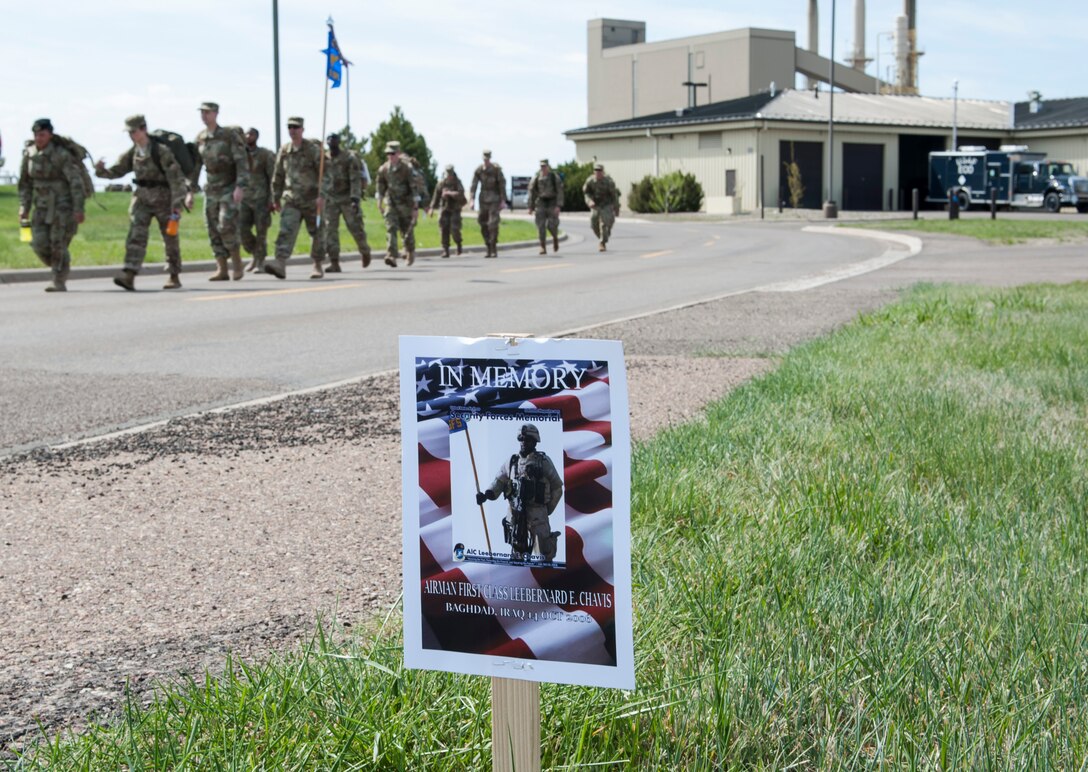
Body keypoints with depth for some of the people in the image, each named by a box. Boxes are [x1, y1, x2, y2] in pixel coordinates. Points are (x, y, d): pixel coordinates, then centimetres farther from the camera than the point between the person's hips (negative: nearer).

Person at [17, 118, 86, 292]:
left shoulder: (61, 154, -18)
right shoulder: (29, 154, 0)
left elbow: (76, 182, -19)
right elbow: (25, 183, 9)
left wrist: (79, 209, -23)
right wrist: (24, 208, 3)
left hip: (64, 204, -5)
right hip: (42, 205, 5)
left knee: (58, 245, -8)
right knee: (39, 243, -4)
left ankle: (59, 283, 3)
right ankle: (59, 268, 21)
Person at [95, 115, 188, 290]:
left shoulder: (161, 151, -15)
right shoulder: (132, 153, 4)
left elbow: (176, 177, -17)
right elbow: (116, 171, 9)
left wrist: (177, 203, -22)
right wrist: (102, 171, -13)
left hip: (163, 198, -5)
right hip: (142, 198, 5)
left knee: (170, 238, 6)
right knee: (136, 235, -10)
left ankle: (175, 277, 20)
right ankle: (129, 277, -19)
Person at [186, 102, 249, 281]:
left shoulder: (230, 135, -10)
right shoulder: (200, 138, 7)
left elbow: (242, 162, -15)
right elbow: (195, 166, 12)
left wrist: (240, 187, -25)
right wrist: (190, 191, 8)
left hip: (230, 188, -6)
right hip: (211, 190, 6)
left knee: (226, 226, -17)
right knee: (214, 231, 1)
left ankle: (237, 264, -2)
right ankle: (222, 270, 5)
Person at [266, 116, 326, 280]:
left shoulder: (313, 149, -6)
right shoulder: (284, 151, 8)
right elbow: (278, 176, 16)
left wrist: (322, 195, -21)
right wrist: (276, 198, 17)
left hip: (312, 200, -3)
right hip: (291, 200, 3)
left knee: (317, 234, 8)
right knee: (286, 231, -15)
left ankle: (317, 266, 24)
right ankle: (280, 265, -27)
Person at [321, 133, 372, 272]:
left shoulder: (349, 158, -7)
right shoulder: (323, 159, 6)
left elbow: (356, 180, -14)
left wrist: (355, 199, -25)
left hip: (348, 199, -3)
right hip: (330, 200, 3)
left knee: (356, 229, 0)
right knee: (330, 230, -9)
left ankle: (365, 252, 30)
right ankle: (334, 263, -10)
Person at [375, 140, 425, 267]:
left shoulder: (408, 168, -17)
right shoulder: (383, 169, -3)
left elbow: (415, 188, -17)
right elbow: (381, 187, 11)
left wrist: (416, 207, -19)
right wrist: (380, 204, 15)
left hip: (406, 203, -3)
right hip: (391, 203, 3)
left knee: (407, 231, 7)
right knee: (390, 228, -16)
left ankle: (411, 252, 35)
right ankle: (391, 256, -25)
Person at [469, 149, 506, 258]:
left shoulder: (496, 169, -9)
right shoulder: (478, 170, 0)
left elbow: (502, 185, -7)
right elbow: (474, 185, -3)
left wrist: (503, 201, -10)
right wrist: (472, 200, -12)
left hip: (494, 199, -4)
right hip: (483, 199, 4)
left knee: (493, 223, -12)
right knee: (483, 224, 3)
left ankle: (494, 249, -7)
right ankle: (489, 249, 13)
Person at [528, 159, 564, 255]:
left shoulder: (555, 177, -4)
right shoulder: (536, 178, 3)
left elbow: (560, 192, -7)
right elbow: (532, 192, 8)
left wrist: (558, 206, -18)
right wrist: (531, 207, 4)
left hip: (552, 204, -2)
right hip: (541, 204, 2)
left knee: (551, 225, -11)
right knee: (541, 226, -8)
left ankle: (555, 238, 22)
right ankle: (543, 248, -5)